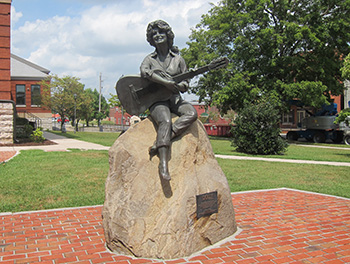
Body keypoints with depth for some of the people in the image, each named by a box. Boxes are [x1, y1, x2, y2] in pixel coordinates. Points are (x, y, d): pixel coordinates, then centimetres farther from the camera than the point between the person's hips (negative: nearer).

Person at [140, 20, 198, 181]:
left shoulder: (178, 59, 15)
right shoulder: (149, 59, 12)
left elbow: (186, 84, 12)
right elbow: (144, 71, -13)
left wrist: (177, 86, -14)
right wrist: (166, 83, -23)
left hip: (174, 98, 3)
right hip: (156, 100, -3)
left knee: (192, 113, -28)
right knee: (165, 121, -33)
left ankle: (160, 142, -35)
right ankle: (163, 164, -40)